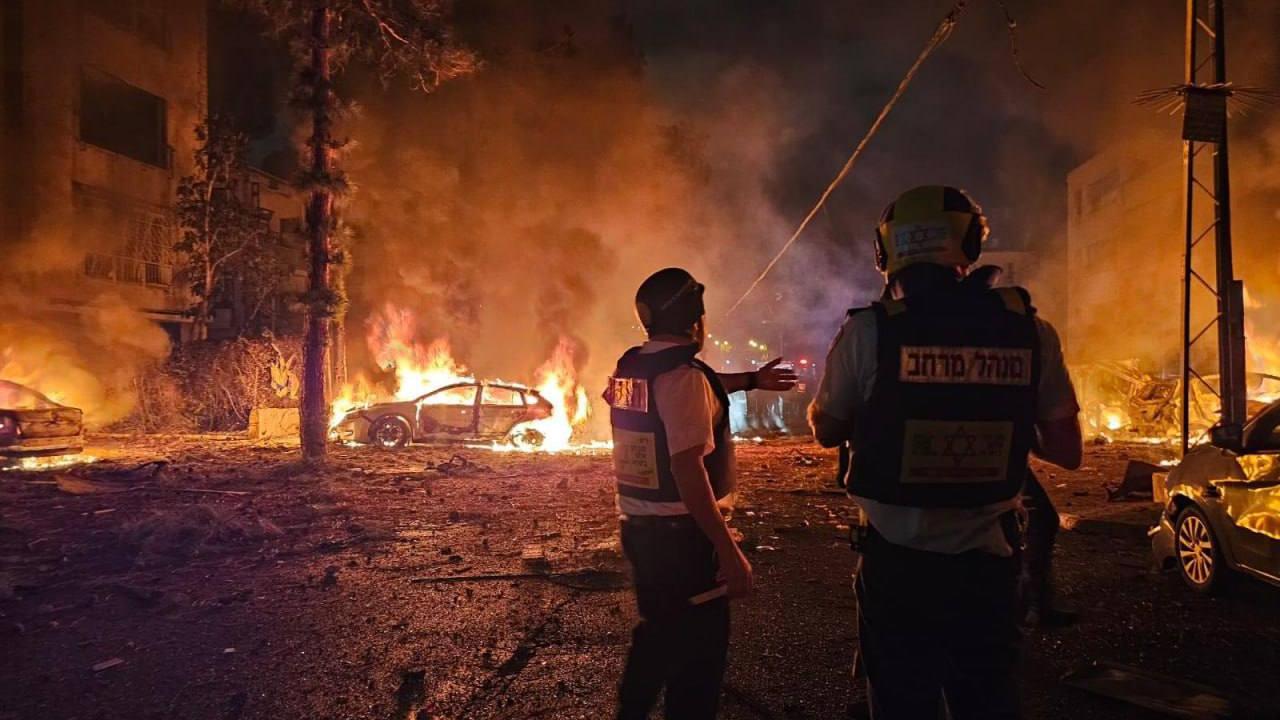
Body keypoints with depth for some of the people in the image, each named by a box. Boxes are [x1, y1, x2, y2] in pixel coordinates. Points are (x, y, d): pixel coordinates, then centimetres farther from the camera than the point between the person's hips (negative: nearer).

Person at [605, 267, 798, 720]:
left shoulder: (629, 369, 7)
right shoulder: (683, 374, -20)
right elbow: (688, 471, -27)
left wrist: (750, 380, 34)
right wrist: (729, 552, -25)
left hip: (638, 526, 9)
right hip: (682, 533, -9)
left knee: (659, 630, 24)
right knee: (698, 648, 5)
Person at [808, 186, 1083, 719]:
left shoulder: (869, 331, -13)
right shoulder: (1029, 330, -6)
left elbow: (827, 431, 1)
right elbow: (1067, 452, 1)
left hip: (898, 560, -2)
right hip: (988, 559, 2)